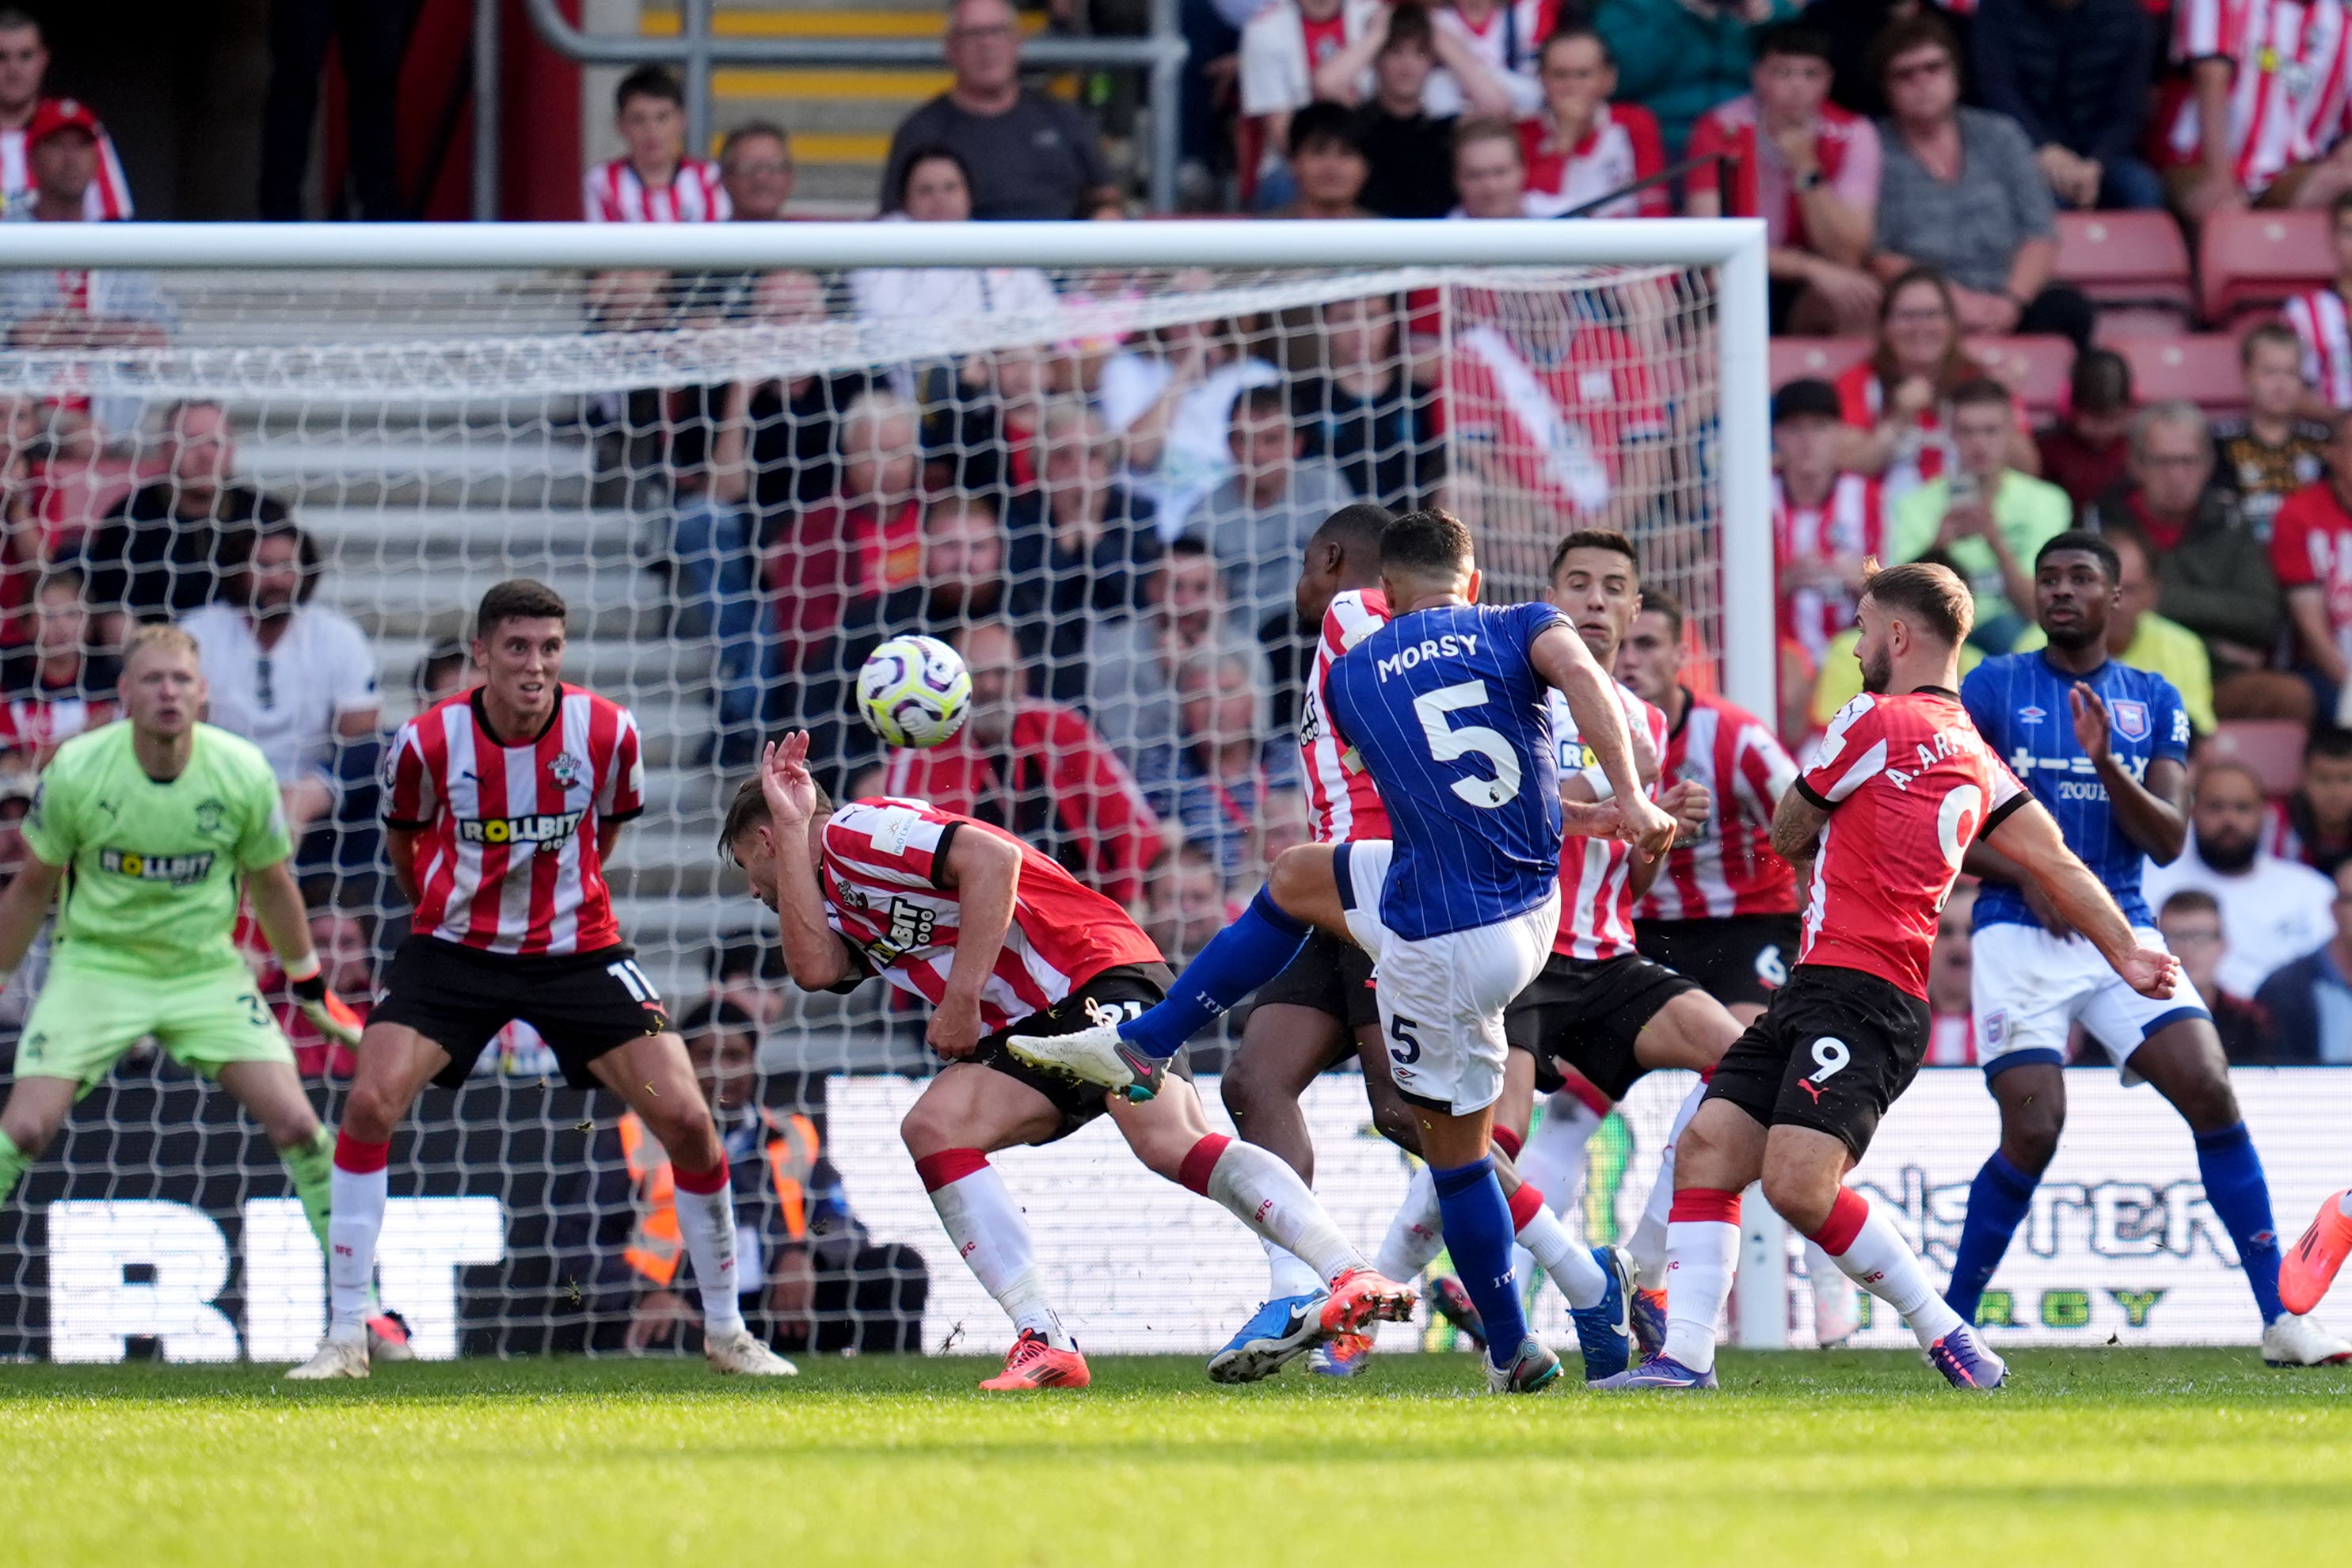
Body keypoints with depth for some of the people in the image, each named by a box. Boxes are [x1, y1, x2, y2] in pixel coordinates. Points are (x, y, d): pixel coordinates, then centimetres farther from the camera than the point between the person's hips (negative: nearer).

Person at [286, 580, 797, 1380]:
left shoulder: (607, 734, -13)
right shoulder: (426, 741, -16)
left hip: (576, 948, 1)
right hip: (452, 948, -1)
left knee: (687, 1119, -9)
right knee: (370, 1103, -19)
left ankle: (725, 1331, 10)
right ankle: (344, 1337, -8)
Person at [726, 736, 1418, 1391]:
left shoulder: (854, 833, -2)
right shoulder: (830, 899, 26)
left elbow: (991, 857, -16)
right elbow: (814, 968, 2)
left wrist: (962, 996, -16)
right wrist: (792, 826, 8)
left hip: (1097, 971, -9)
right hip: (1026, 1034, 9)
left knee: (1168, 1141, -30)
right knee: (933, 1127, -15)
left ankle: (1353, 1280, -40)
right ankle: (1044, 1341, -25)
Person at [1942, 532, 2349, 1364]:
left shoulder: (2154, 701, 11)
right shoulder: (1993, 687, 4)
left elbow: (2169, 840, 3)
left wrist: (2105, 762, -13)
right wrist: (2024, 874, -13)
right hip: (2021, 938, -3)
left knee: (2211, 1094, -13)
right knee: (2034, 1132, -15)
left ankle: (2280, 1319, -9)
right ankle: (1951, 1326, 3)